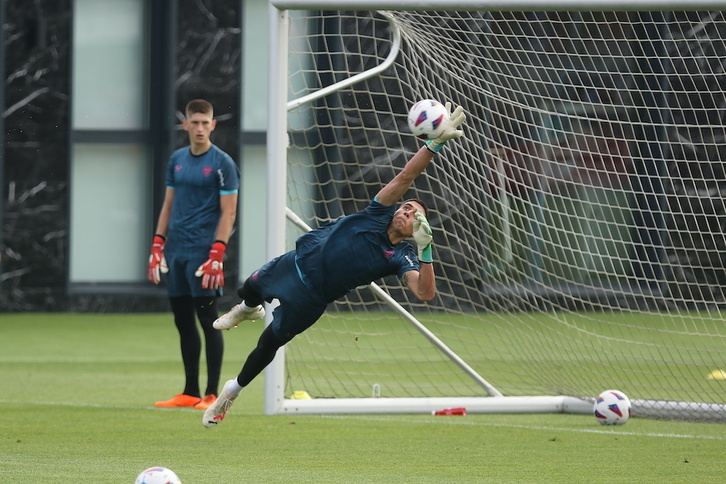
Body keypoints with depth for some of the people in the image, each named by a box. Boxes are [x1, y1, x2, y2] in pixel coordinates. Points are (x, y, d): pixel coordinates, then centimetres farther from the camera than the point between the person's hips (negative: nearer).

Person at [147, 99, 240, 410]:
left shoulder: (222, 163, -5)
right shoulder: (176, 160, 13)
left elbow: (228, 213, -8)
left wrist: (217, 256, -16)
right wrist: (157, 246, 10)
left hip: (203, 253, -6)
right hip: (176, 253, 6)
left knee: (208, 320, -5)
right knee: (183, 321, 9)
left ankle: (212, 395, -3)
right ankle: (190, 393, 15)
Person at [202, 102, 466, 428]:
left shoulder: (400, 258, -16)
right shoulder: (380, 214, -11)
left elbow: (425, 292, -33)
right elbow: (406, 177, -22)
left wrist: (425, 251, -46)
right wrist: (436, 143, -34)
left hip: (309, 300, -3)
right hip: (295, 264, 3)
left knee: (269, 344, 10)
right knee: (249, 291, 26)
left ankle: (232, 391, 34)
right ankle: (248, 310, 65)